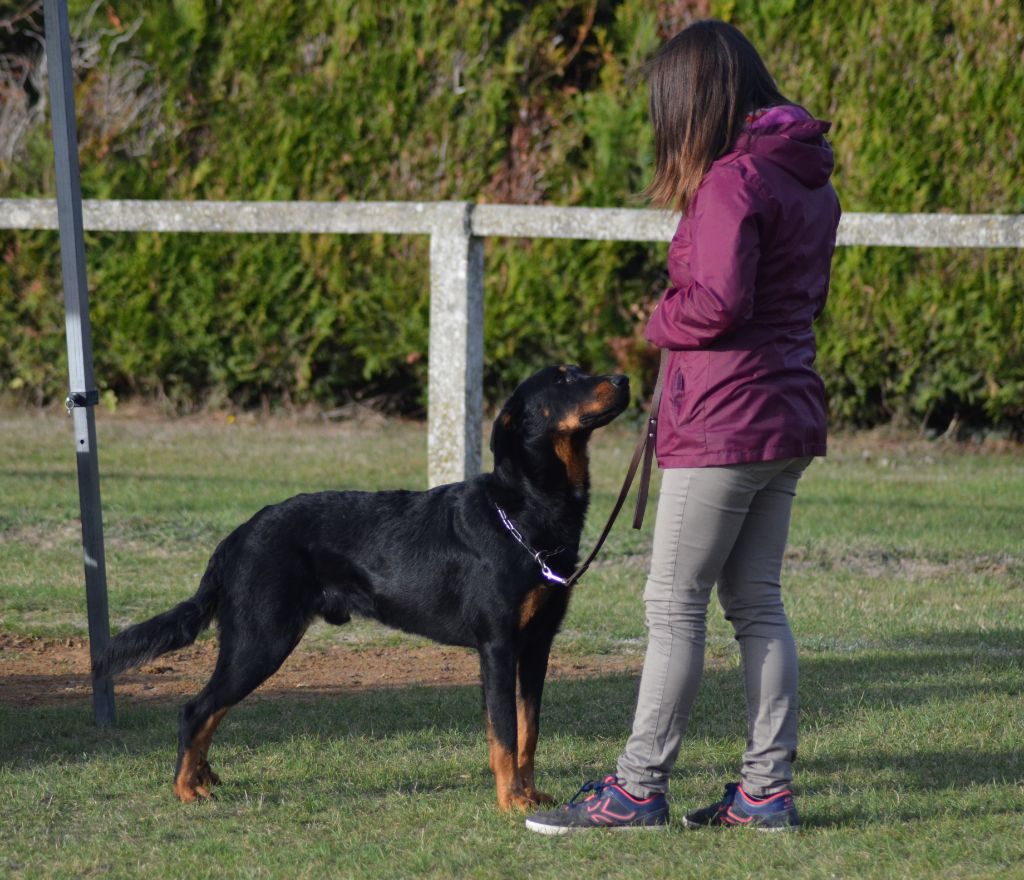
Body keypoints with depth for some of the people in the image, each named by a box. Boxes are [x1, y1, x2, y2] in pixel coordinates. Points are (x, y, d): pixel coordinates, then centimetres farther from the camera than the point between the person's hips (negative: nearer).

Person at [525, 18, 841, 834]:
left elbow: (718, 303, -23)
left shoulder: (732, 180, -16)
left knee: (675, 605, -3)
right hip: (787, 417, 9)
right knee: (757, 602, 12)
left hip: (724, 423, -9)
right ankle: (768, 788, 12)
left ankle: (639, 788, 1)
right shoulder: (808, 178, 12)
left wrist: (662, 321, -2)